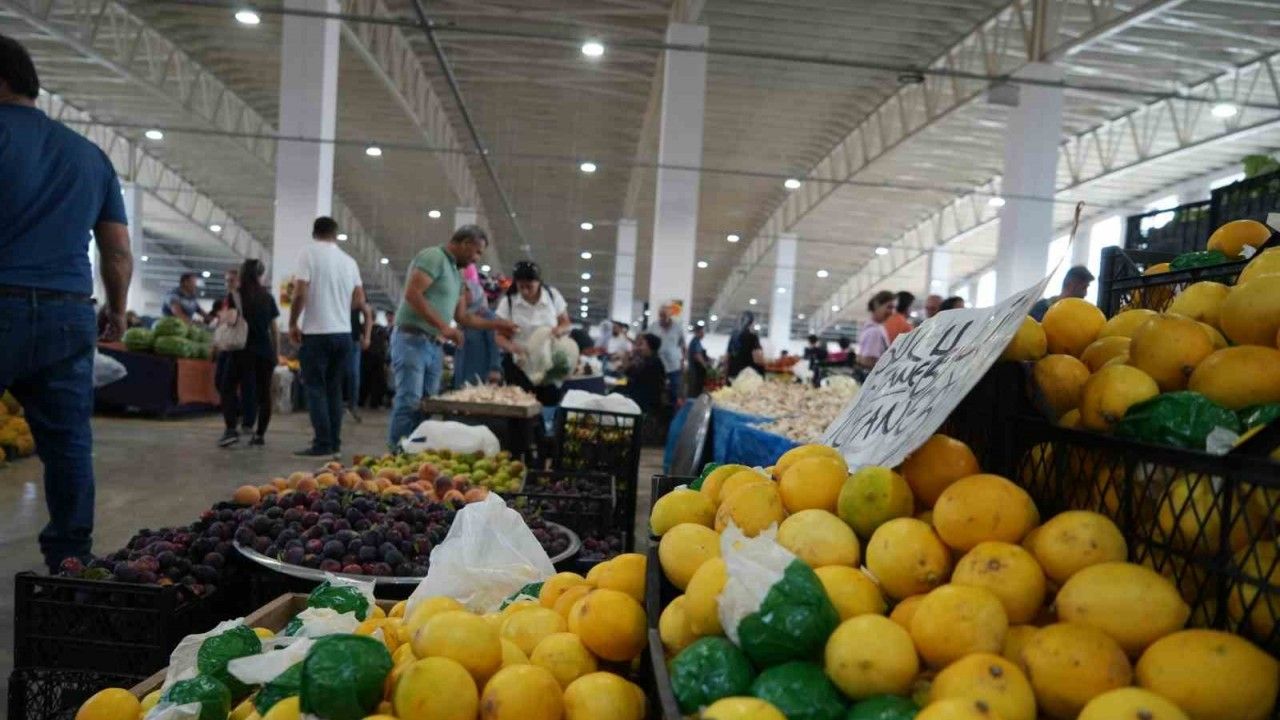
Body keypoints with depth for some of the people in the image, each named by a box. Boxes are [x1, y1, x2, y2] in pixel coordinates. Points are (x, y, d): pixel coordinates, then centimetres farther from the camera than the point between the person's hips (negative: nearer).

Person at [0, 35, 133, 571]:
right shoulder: (90, 155, 16)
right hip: (70, 314, 5)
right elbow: (118, 252, 16)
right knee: (69, 443, 7)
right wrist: (117, 311, 29)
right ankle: (70, 563, 11)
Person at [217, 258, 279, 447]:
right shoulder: (268, 297, 7)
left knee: (227, 388, 6)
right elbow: (274, 329, 8)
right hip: (265, 351, 3)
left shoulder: (235, 295, -1)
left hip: (242, 350, -3)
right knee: (263, 392, 7)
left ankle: (231, 429, -8)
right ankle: (259, 434, 6)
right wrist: (276, 353, 14)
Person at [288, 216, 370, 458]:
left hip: (316, 332, -5)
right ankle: (334, 443, 12)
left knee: (315, 388, -1)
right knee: (334, 389, 11)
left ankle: (323, 444, -5)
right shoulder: (349, 261, 11)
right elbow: (359, 301, 9)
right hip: (343, 333, 5)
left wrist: (293, 323, 0)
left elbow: (300, 294, -12)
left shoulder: (310, 253, -4)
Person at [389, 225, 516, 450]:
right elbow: (412, 294, -19)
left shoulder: (456, 273, 21)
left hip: (435, 346, 9)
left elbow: (463, 317, 26)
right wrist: (443, 327, -20)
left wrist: (496, 324, 23)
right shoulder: (433, 256, -7)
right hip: (412, 340, -9)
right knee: (409, 403, -12)